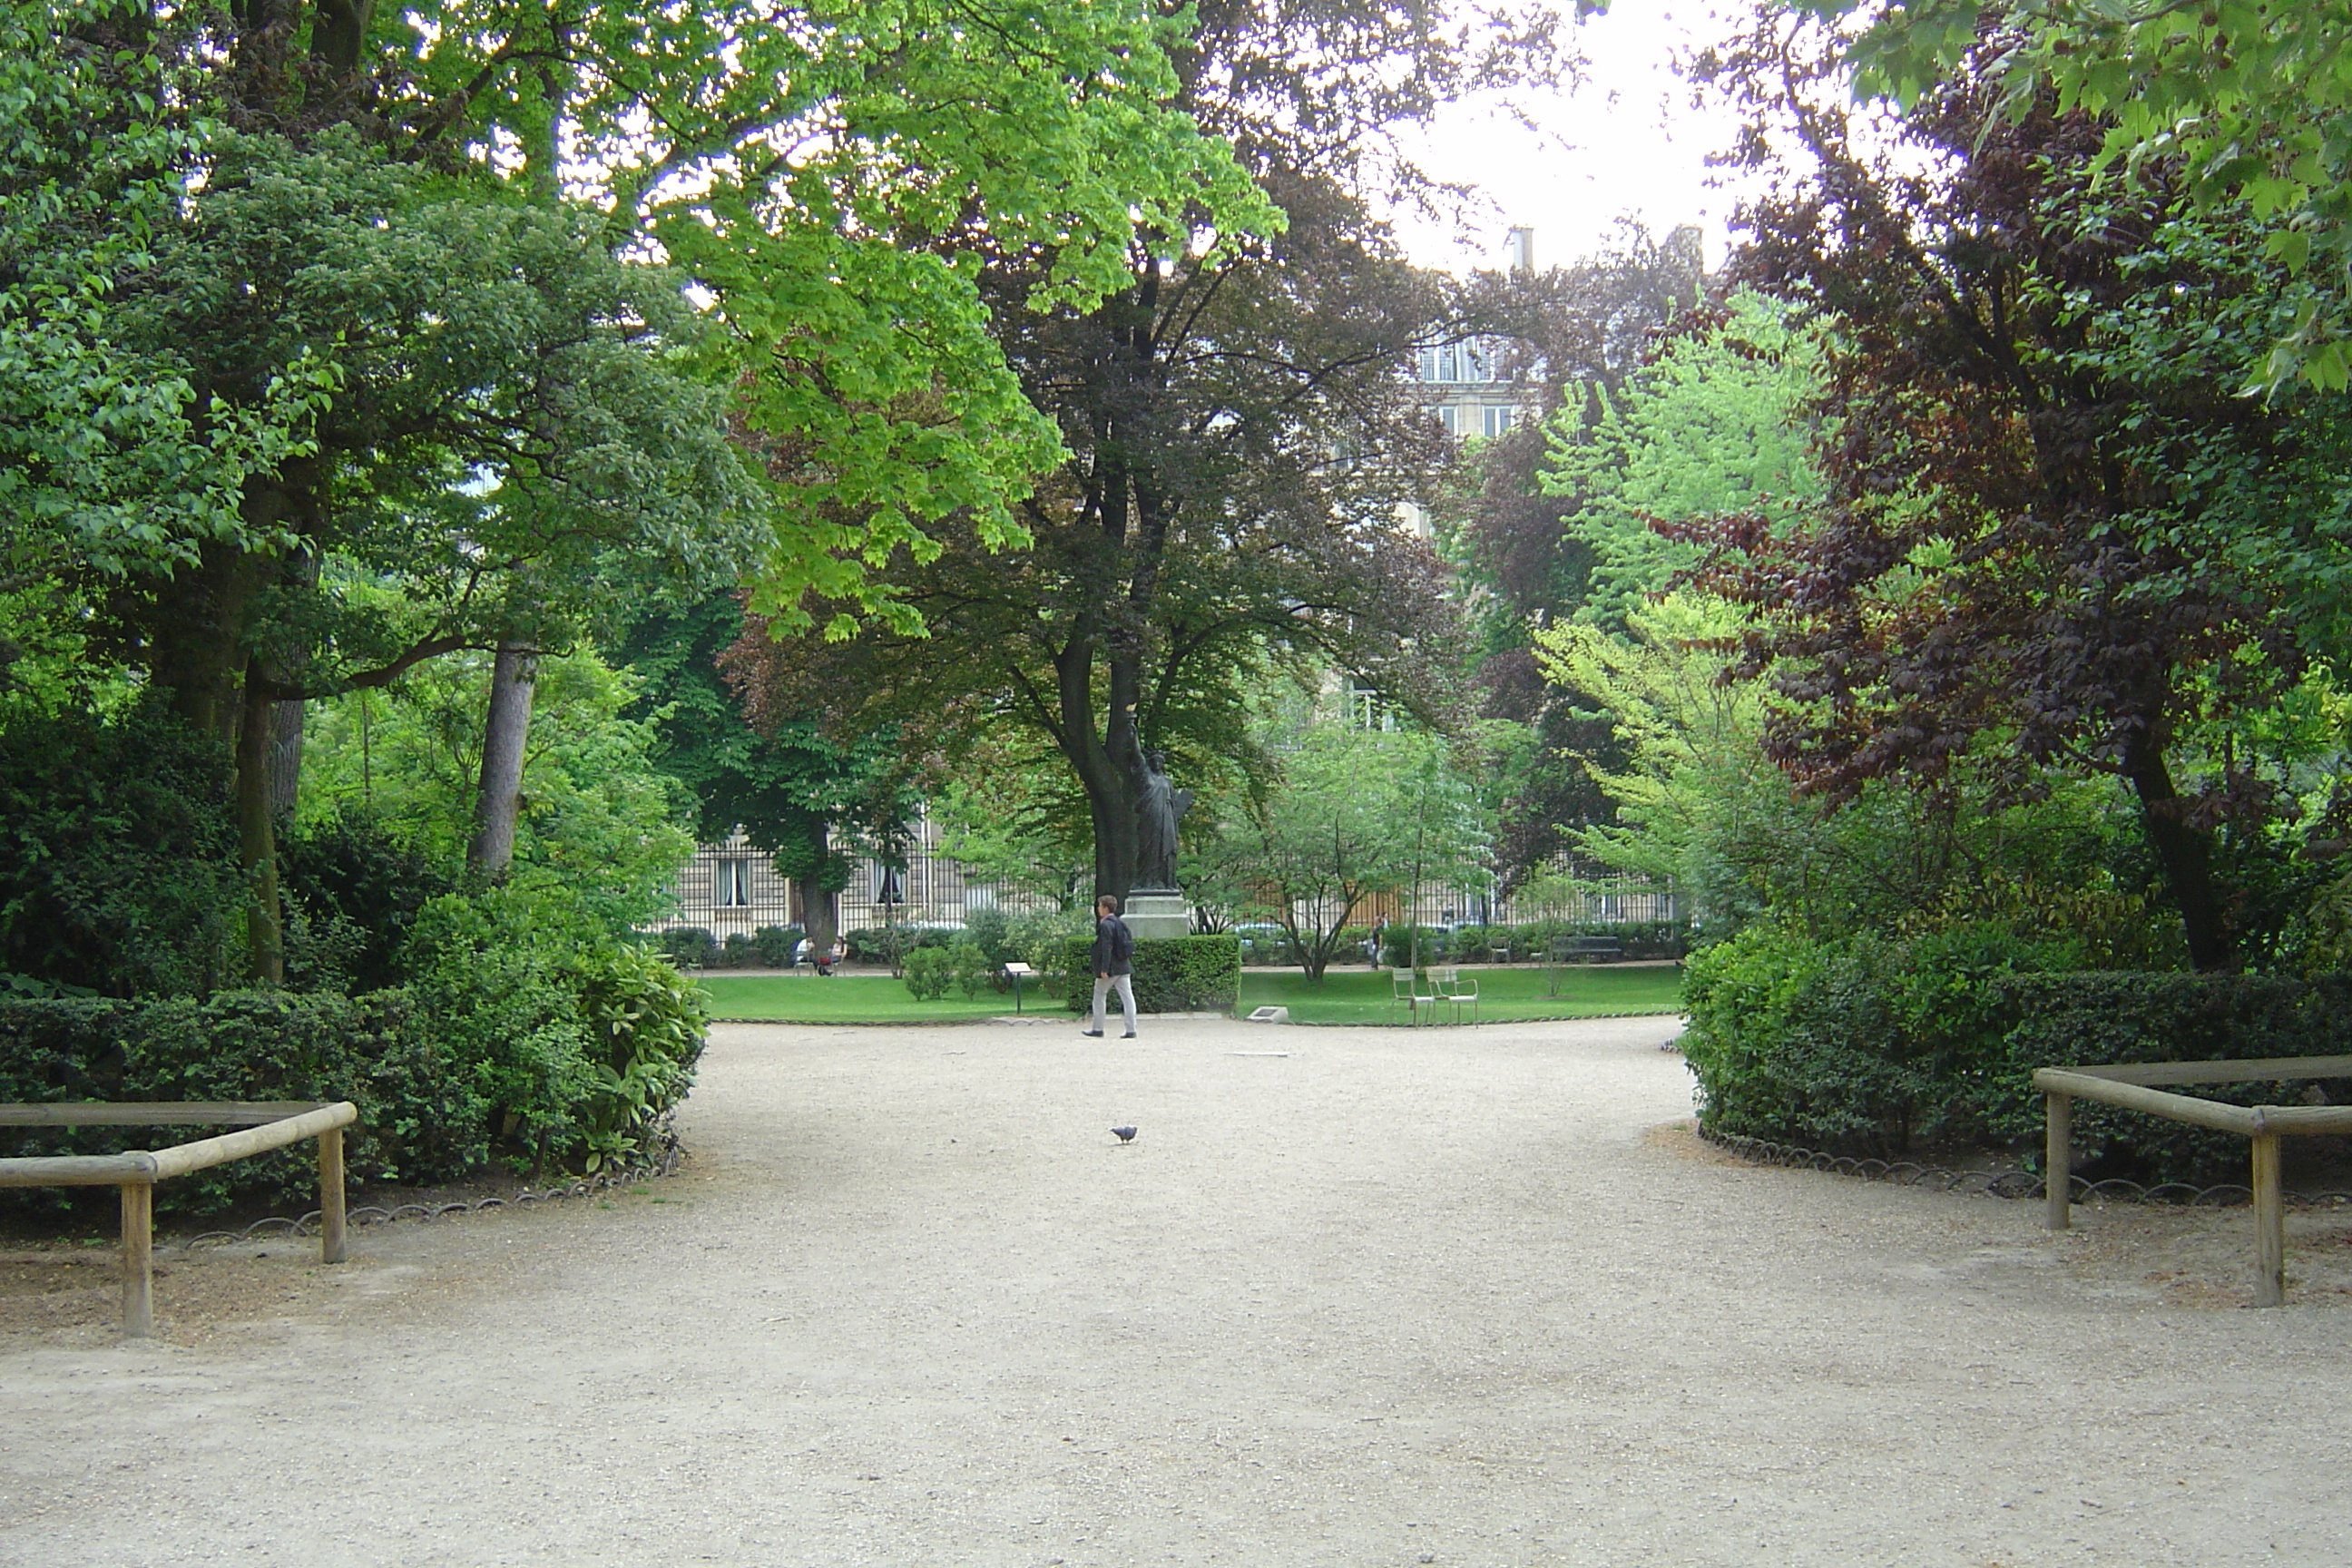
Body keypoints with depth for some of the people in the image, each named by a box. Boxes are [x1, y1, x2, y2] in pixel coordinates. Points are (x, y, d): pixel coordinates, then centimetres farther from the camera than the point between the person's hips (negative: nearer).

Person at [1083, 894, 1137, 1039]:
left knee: (1099, 996, 8)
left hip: (1111, 967, -7)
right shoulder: (1121, 923, 12)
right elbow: (1129, 944, 16)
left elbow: (1106, 948, -19)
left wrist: (1104, 969, -20)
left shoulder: (1105, 925, -13)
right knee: (1127, 997, 3)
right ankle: (1131, 1030, 0)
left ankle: (1098, 1029, 12)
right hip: (1124, 967, 7)